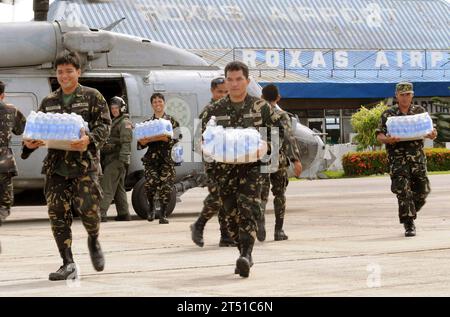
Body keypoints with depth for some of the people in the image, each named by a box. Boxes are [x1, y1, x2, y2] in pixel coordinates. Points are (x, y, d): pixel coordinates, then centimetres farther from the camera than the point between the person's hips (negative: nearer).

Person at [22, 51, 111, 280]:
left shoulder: (92, 97, 5)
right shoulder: (48, 102, 16)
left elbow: (104, 125, -2)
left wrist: (89, 139, -22)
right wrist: (30, 143, -6)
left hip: (84, 163, -4)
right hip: (56, 164, 4)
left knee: (87, 206, -12)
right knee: (57, 212, -4)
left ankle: (93, 241, 22)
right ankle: (68, 264, 0)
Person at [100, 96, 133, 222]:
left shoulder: (125, 123, -7)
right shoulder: (114, 122, 23)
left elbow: (126, 142, -17)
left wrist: (124, 159, -25)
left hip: (117, 159, -10)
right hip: (110, 158, 10)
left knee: (107, 187, -16)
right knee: (119, 188, 12)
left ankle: (101, 214, -22)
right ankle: (124, 214, 16)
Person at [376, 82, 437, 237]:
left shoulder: (419, 111, 10)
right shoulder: (388, 114, 3)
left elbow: (430, 130, 13)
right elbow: (379, 135, 1)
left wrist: (432, 135, -11)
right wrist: (388, 139, -22)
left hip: (417, 157, 3)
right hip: (398, 158, -3)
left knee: (422, 190, 4)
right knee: (403, 190, -11)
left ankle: (408, 215, 29)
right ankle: (409, 224, -8)